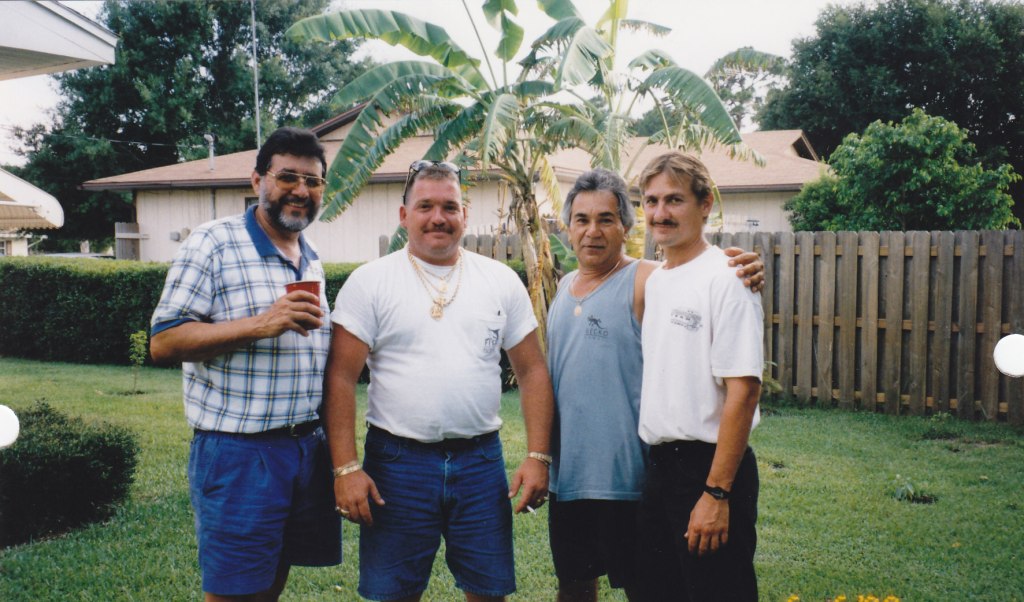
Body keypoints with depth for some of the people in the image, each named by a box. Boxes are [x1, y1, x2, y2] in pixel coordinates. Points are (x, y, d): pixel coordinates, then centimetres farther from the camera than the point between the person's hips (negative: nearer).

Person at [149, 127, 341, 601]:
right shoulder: (213, 244, -8)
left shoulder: (313, 262, 14)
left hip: (308, 449, 7)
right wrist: (261, 324, -23)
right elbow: (163, 342, -13)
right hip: (238, 451, -6)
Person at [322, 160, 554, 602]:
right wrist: (346, 468, -11)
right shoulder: (370, 282, -1)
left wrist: (538, 456, -2)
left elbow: (532, 371, 6)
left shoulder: (502, 280, 5)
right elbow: (341, 379, -5)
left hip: (481, 461, 2)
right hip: (397, 461, -2)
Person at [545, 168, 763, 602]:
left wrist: (743, 278, -42)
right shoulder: (565, 286, 11)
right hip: (567, 472, 7)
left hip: (624, 475, -7)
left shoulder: (645, 282, -10)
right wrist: (539, 454, 17)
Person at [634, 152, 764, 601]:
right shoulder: (652, 281, 10)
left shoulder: (726, 279, -14)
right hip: (658, 464, 8)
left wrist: (717, 493, -21)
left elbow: (743, 390, -18)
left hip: (708, 466, -8)